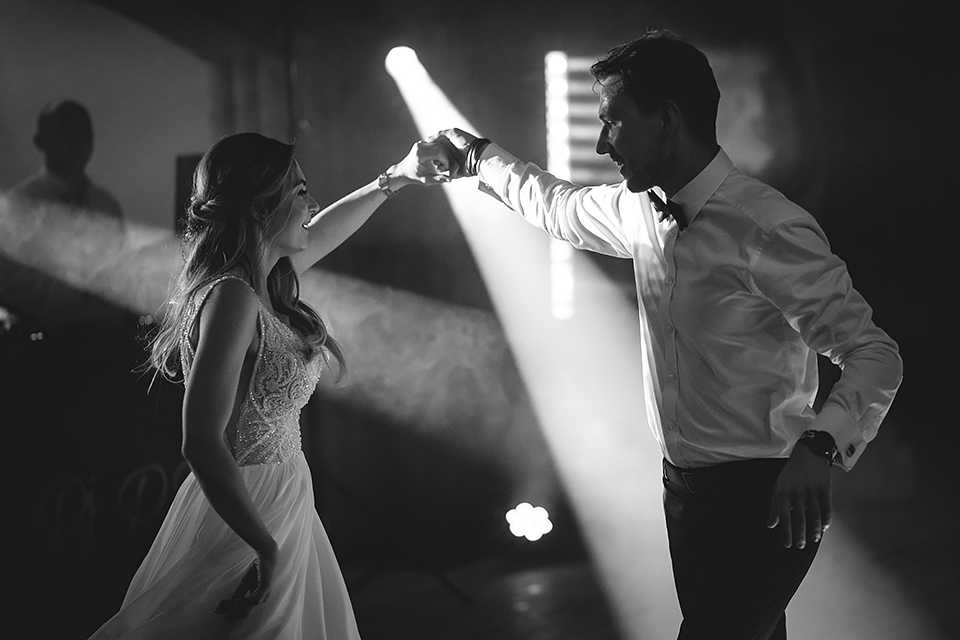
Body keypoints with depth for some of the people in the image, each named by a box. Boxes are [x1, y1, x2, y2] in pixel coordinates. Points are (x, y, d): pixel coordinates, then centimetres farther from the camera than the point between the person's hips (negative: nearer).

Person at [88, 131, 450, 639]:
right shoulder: (232, 298, -22)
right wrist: (268, 549, -23)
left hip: (279, 501, 9)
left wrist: (395, 178, 32)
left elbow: (317, 234, 28)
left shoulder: (262, 283, 5)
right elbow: (202, 445, -27)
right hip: (244, 518, -9)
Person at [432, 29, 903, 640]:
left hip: (762, 499, -8)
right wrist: (479, 156, 30)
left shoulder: (768, 230, -23)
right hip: (686, 486, 8)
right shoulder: (643, 209, 1)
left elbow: (874, 354, -22)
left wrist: (820, 446, -38)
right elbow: (561, 207, 24)